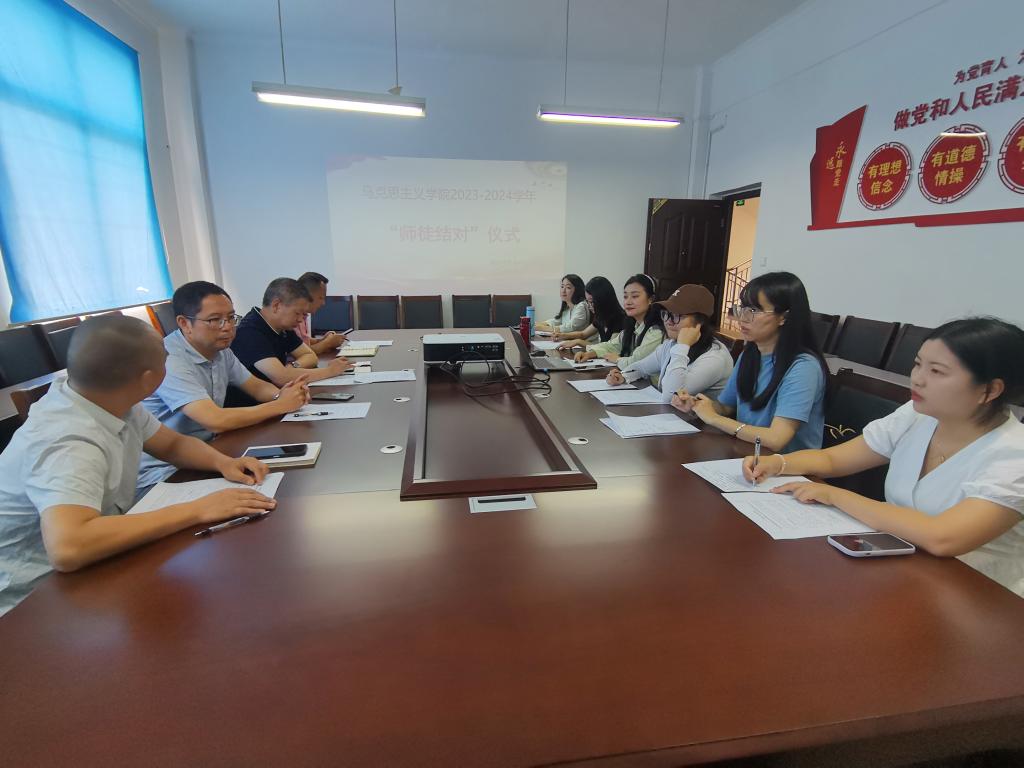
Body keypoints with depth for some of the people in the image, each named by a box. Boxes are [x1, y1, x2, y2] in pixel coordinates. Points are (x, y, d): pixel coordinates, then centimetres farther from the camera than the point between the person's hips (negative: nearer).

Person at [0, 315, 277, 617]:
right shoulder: (71, 442, -31)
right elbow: (67, 548, -44)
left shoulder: (110, 401, -7)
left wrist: (223, 462, -13)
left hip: (90, 567, 7)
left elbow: (172, 444, 7)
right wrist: (197, 510, -39)